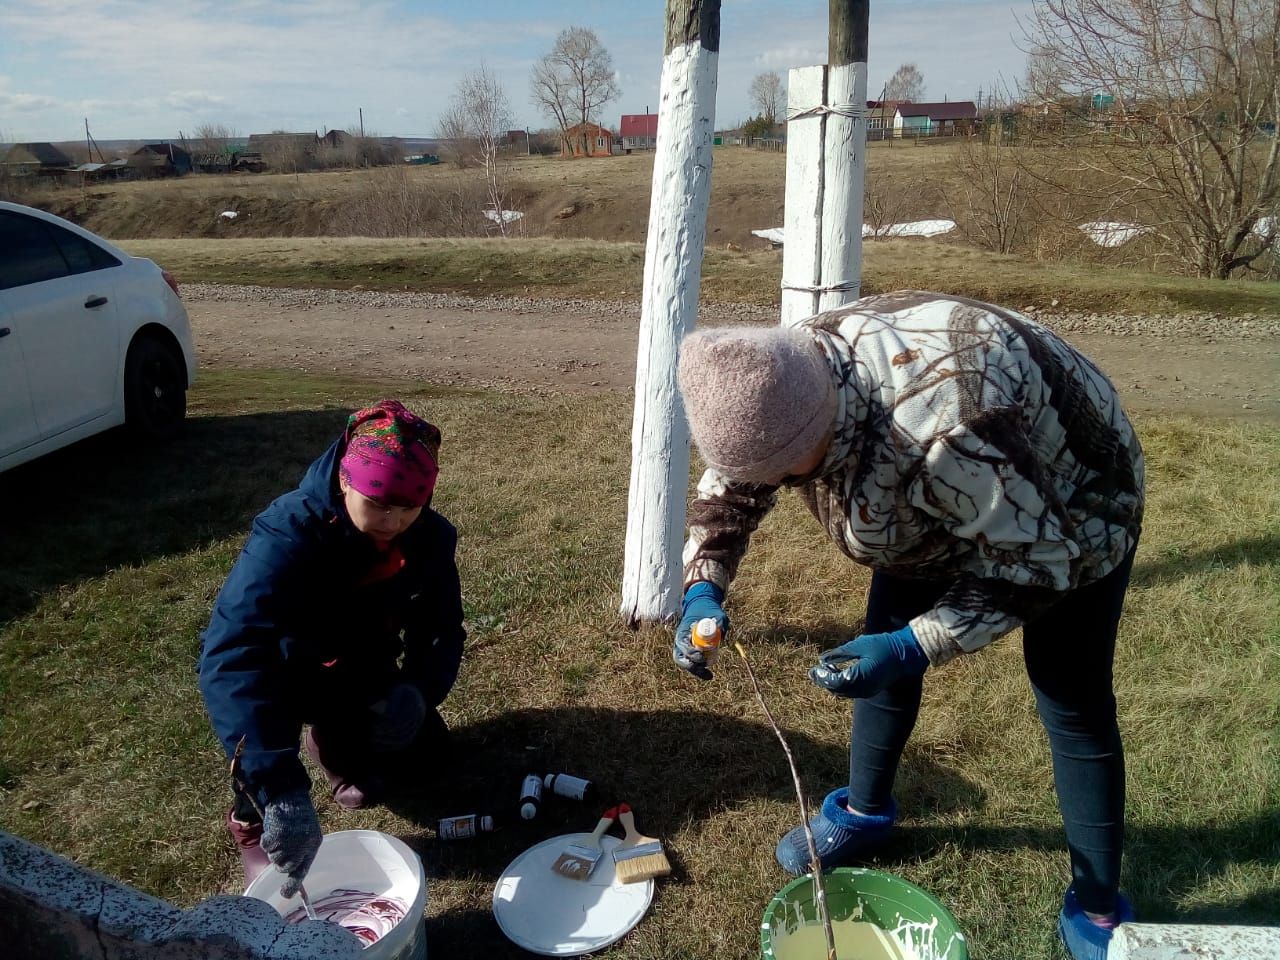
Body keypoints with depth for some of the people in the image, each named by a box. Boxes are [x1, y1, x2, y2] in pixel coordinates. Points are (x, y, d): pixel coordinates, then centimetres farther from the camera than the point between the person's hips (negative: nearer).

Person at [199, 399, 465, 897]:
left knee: (422, 744, -8)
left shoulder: (431, 537, -21)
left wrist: (418, 689, -36)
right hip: (285, 668, -4)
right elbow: (229, 656, -50)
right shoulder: (288, 532, -38)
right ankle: (250, 821, -8)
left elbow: (442, 628, -13)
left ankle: (332, 736, 23)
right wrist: (281, 790, -59)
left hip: (360, 670, 4)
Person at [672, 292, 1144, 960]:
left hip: (1067, 509, -6)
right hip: (935, 506, 6)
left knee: (1072, 704, -3)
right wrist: (703, 588, -20)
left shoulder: (946, 430, -45)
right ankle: (865, 809, 33)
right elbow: (730, 486, -6)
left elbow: (1036, 562, -32)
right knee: (883, 648, 9)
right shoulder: (788, 387, -23)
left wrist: (914, 646, -37)